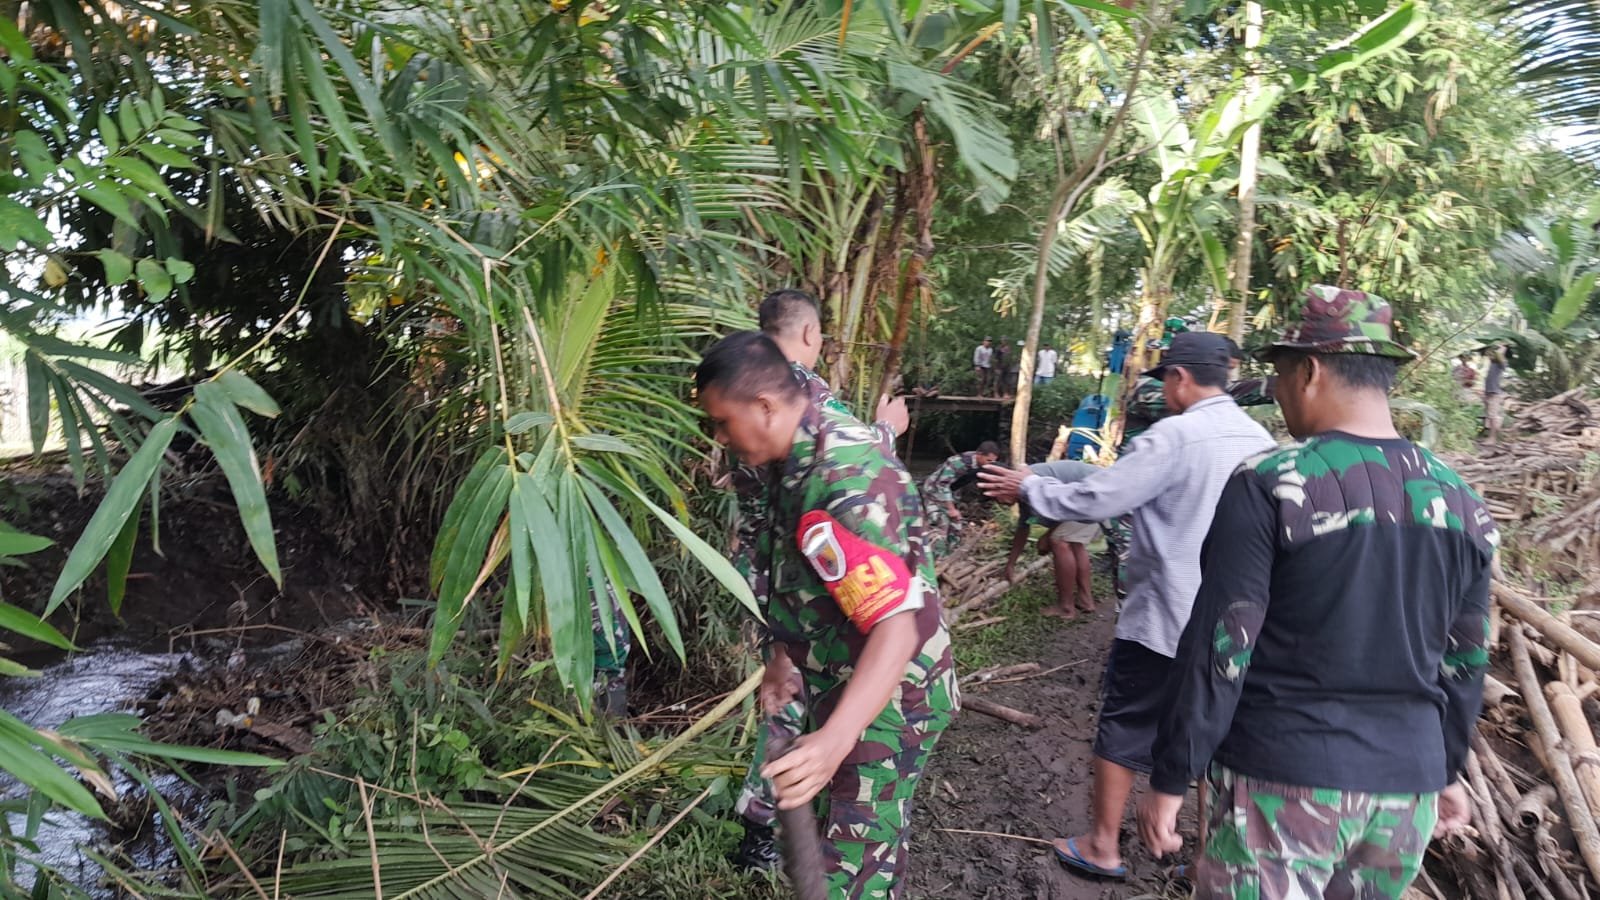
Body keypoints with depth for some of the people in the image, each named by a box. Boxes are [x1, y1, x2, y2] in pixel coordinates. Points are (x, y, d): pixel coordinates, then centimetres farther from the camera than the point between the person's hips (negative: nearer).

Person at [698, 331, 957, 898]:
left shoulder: (845, 483, -31)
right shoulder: (803, 452, 1)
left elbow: (896, 627, -39)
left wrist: (833, 741, -50)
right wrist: (782, 655, 11)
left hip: (884, 700, -10)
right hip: (839, 685, 10)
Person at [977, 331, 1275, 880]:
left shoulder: (1176, 435, -18)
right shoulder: (1258, 438, 4)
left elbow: (1096, 499, -19)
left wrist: (1029, 488, -4)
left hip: (1166, 618, -6)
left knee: (1124, 728, 8)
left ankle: (1103, 847, 18)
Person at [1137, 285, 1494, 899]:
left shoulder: (1269, 485, -14)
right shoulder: (1462, 502, 3)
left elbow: (1219, 648, -15)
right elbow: (1464, 663, 12)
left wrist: (1170, 779, -8)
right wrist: (1446, 767, 25)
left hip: (1283, 782, -5)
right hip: (1407, 788, 6)